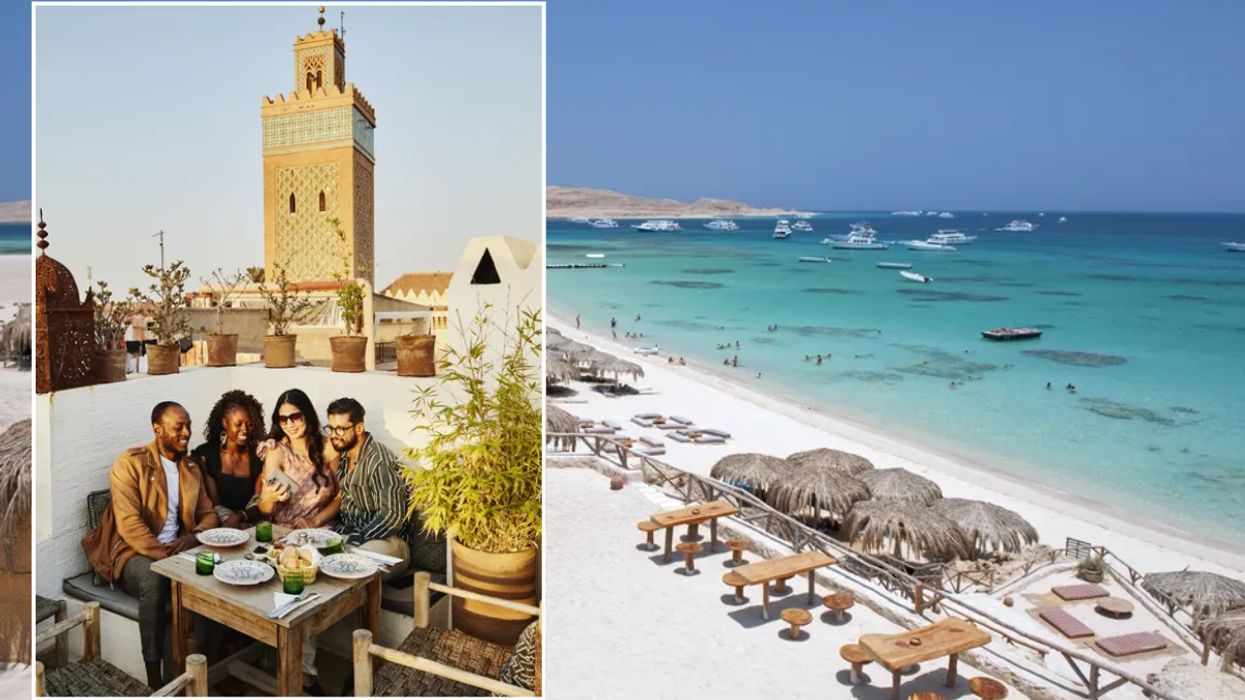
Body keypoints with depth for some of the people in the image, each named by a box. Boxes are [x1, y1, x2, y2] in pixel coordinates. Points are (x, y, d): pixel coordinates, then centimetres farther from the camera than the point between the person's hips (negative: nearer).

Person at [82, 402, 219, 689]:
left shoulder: (192, 467, 11)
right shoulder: (129, 463, -9)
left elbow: (208, 514, 12)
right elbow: (129, 524, -18)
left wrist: (193, 537, -12)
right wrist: (164, 555, -26)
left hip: (177, 550, 5)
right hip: (134, 551, -5)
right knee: (154, 578, -37)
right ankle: (154, 679, -28)